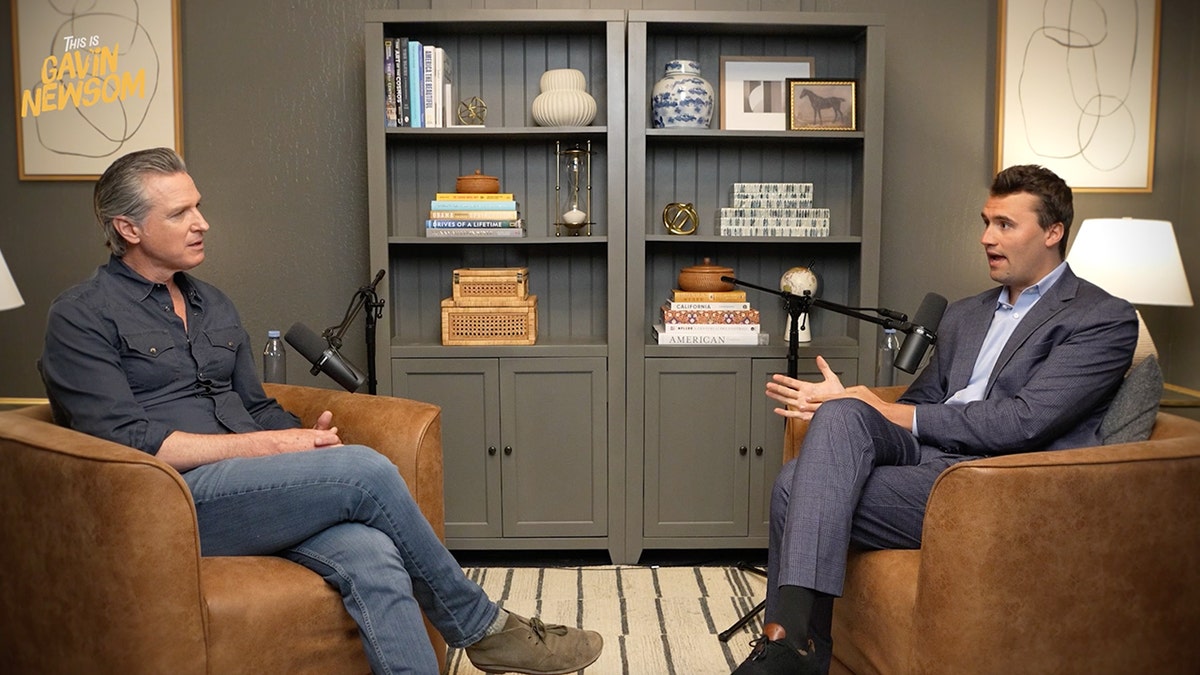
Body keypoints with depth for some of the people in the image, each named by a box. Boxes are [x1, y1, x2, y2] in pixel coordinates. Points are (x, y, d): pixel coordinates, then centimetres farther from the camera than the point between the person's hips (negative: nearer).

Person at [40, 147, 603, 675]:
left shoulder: (213, 306, 22)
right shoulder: (81, 317, -1)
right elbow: (128, 441, -12)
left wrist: (303, 437, -1)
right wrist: (264, 445, -15)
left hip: (249, 487, 6)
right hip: (176, 502, -6)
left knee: (371, 557, -27)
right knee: (365, 470, -26)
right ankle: (482, 627, -7)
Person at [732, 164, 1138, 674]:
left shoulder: (1104, 319, 2)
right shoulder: (965, 315, 26)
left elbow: (1024, 422, -12)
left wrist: (894, 414, -11)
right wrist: (845, 408, -2)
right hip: (923, 455, 7)